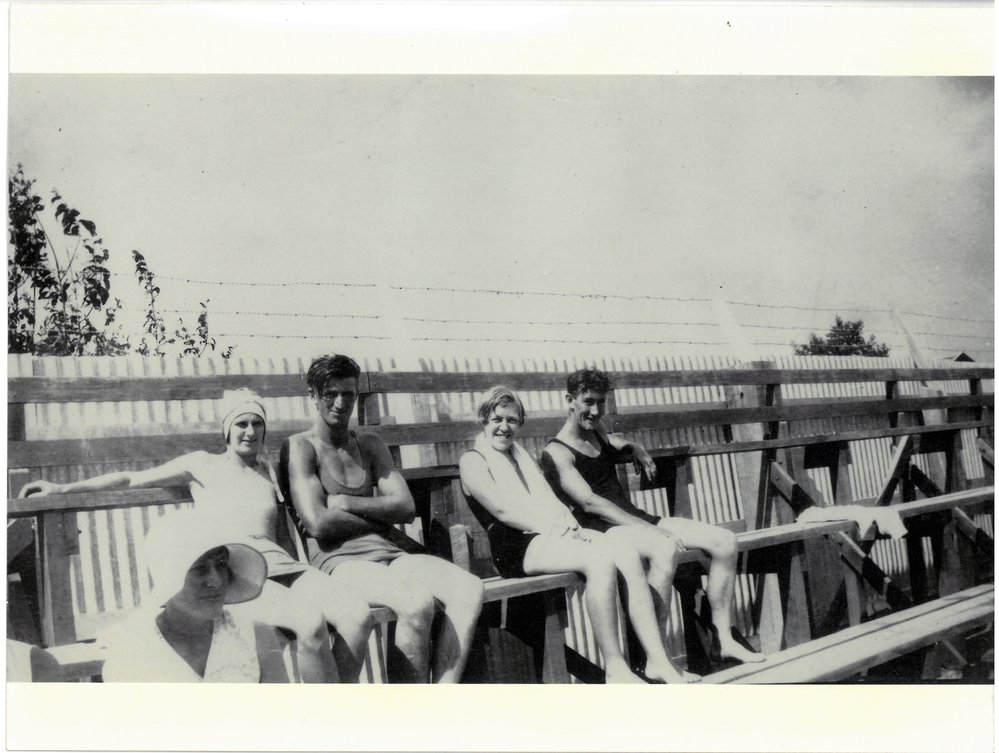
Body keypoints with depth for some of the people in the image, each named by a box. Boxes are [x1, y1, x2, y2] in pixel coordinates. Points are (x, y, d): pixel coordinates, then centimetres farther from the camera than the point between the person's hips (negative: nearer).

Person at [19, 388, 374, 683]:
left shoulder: (268, 469, 29)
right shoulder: (203, 464, 20)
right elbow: (132, 478, 20)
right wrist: (64, 488, 18)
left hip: (275, 557, 4)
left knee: (358, 616, -27)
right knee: (311, 623, -35)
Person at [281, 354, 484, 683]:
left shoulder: (370, 445, 20)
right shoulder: (300, 447, 3)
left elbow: (406, 507, 7)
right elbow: (319, 525, -11)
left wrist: (345, 502, -5)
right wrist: (381, 517, 0)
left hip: (390, 552, 6)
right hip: (340, 560, -6)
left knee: (469, 588, -21)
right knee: (417, 601, -33)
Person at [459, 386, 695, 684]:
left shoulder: (522, 456, 27)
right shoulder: (473, 460, 4)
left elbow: (551, 501, 18)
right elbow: (501, 509, -9)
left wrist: (568, 524, -3)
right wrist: (548, 525, -16)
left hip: (552, 535, 7)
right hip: (517, 548, -7)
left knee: (628, 555, -20)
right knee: (601, 560, -31)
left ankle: (657, 661, -20)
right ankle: (614, 668, -25)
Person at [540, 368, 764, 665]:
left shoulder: (597, 431, 17)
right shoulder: (556, 452, -9)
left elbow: (620, 445, 40)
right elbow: (590, 503, -20)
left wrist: (636, 450, 14)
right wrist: (649, 529, -27)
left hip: (633, 518, 9)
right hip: (598, 529, -9)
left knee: (725, 541, -4)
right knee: (665, 548, -39)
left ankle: (722, 640, 2)